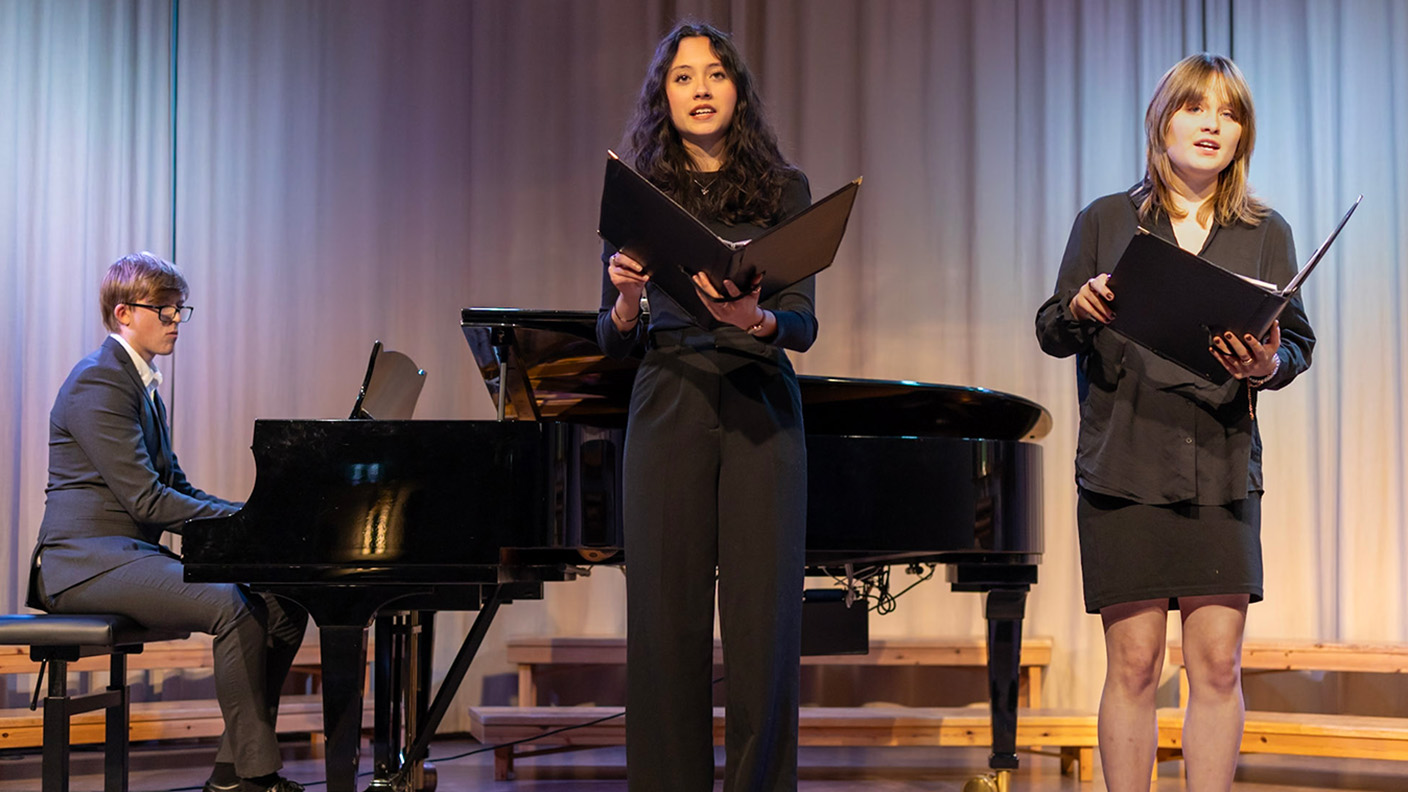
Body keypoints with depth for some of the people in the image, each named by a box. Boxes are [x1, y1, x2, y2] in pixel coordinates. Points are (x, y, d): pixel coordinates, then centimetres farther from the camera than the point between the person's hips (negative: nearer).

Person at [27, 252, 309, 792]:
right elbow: (145, 498, -19)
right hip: (89, 560, -10)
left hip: (133, 555, 10)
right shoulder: (99, 382, -11)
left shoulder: (142, 384, 20)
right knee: (233, 608, -30)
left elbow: (175, 487, 19)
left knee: (283, 608, -5)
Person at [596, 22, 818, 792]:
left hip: (760, 410, 0)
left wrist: (754, 319, -24)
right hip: (667, 407, 1)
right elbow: (611, 343, 9)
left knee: (762, 620, -4)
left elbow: (804, 324, -1)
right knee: (667, 620, -2)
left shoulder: (782, 189, 7)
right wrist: (625, 300, -14)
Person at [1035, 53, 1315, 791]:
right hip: (1123, 466, -1)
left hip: (1222, 471, 2)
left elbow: (1298, 339, 6)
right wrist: (1079, 310, -16)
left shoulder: (1266, 233, 10)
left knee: (1218, 663, -1)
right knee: (1133, 663, -1)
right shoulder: (1106, 221, 7)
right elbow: (1051, 334, 7)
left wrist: (1268, 365, -17)